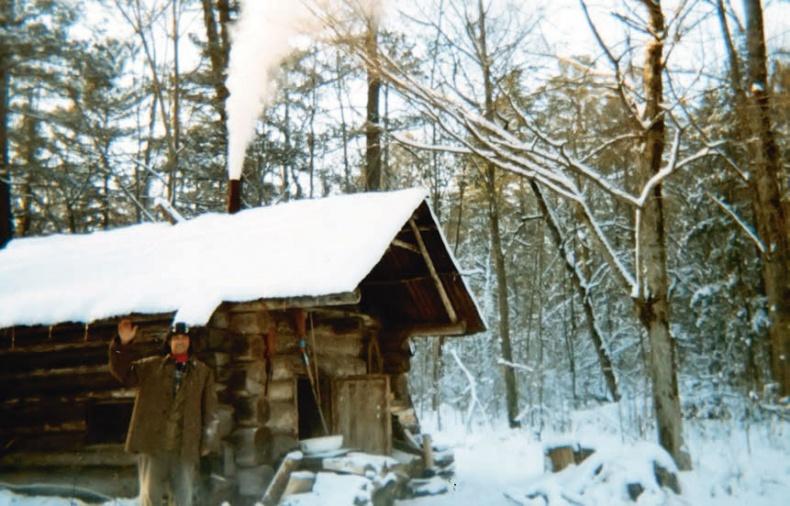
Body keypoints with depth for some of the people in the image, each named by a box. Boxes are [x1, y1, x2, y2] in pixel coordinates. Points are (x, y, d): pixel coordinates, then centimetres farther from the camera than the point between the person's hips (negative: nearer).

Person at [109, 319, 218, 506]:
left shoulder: (203, 372, 9)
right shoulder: (151, 366, 11)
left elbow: (210, 410, 7)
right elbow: (123, 373, 3)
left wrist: (207, 440, -2)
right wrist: (123, 344, -11)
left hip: (185, 446, 0)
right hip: (152, 443, 0)